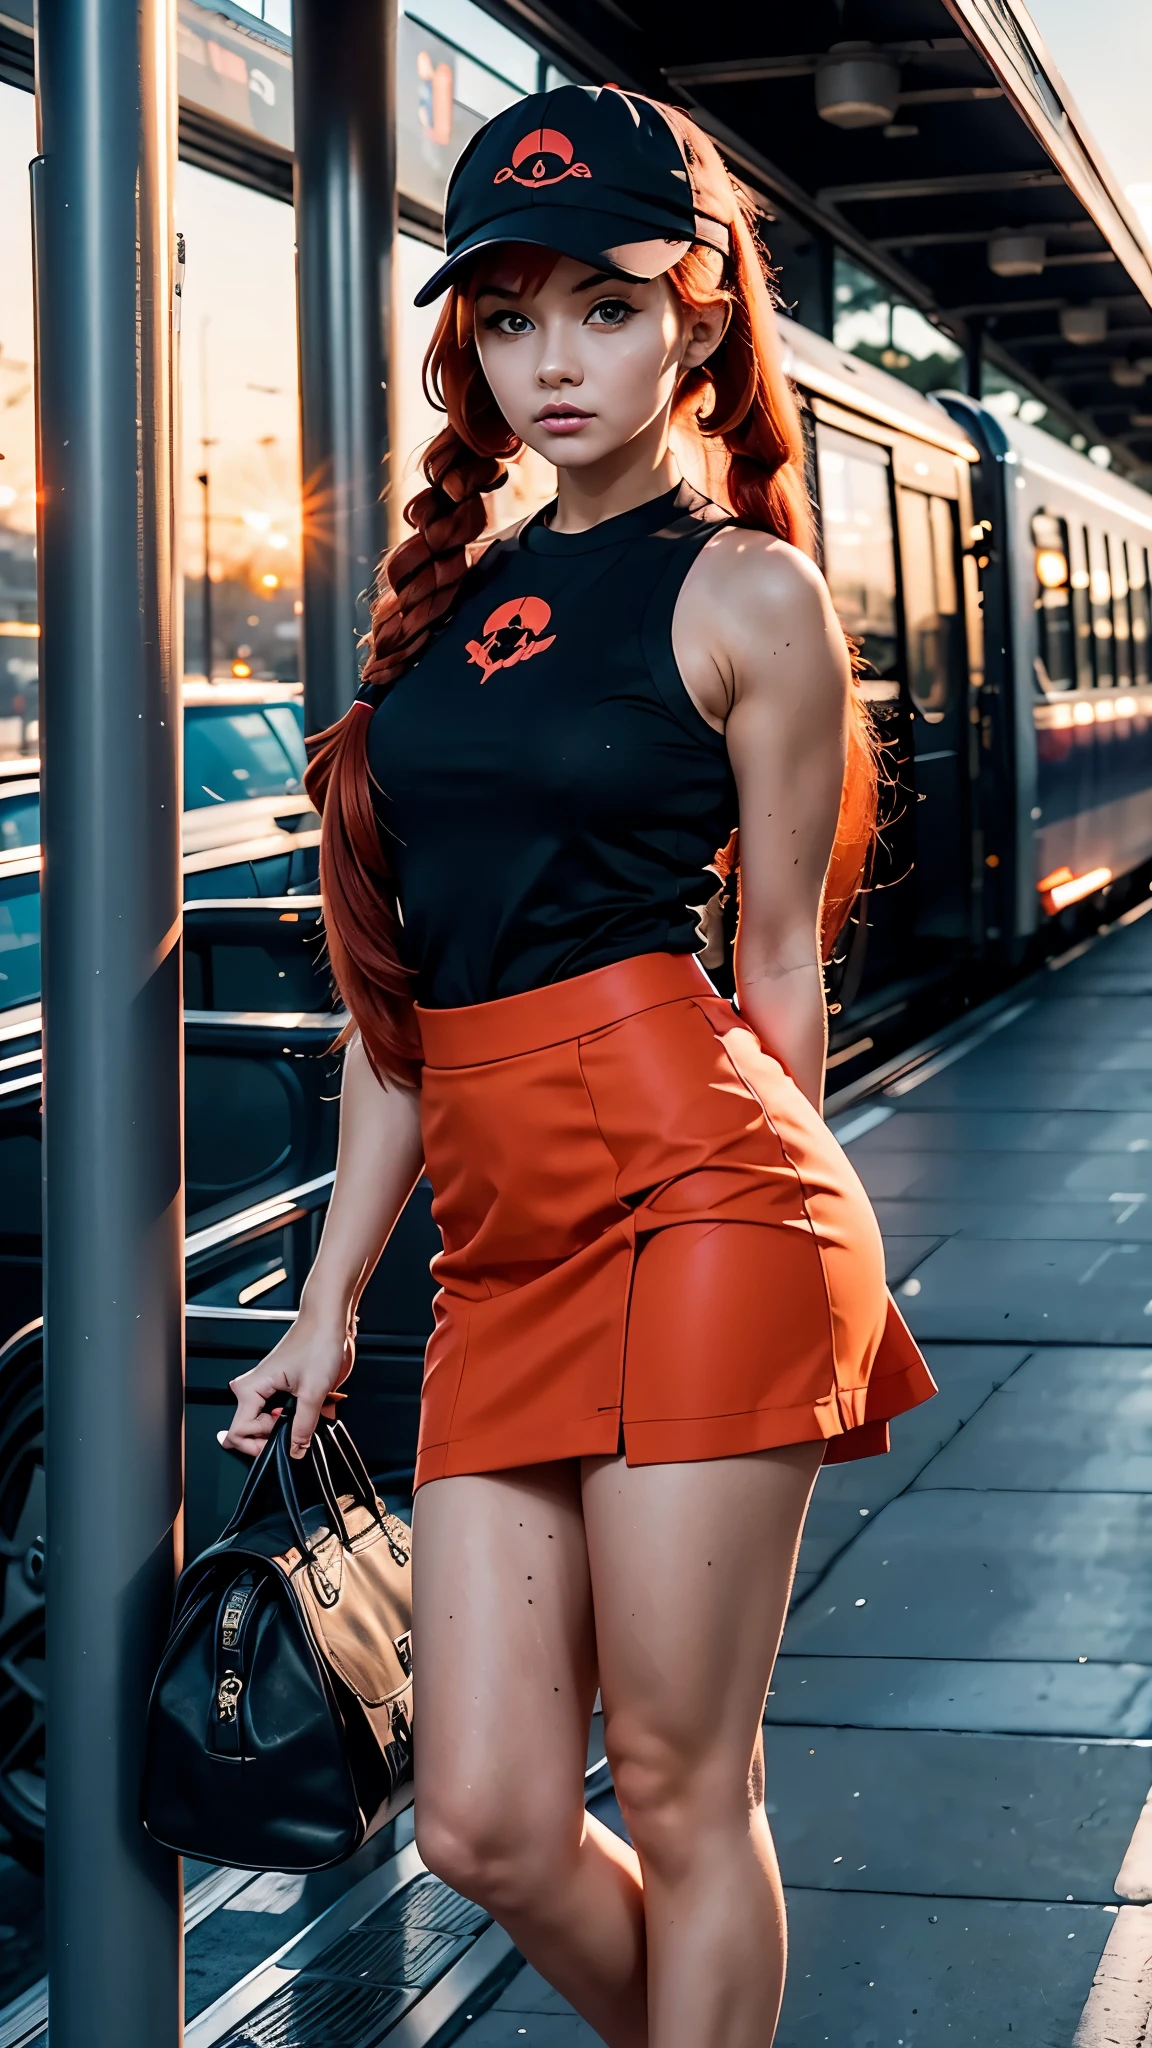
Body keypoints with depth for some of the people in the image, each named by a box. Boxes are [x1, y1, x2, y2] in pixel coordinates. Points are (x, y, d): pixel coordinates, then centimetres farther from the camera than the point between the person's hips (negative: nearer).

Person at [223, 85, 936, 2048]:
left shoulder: (745, 590, 0)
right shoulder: (455, 592, 17)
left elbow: (782, 962, 5)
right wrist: (330, 1301, 17)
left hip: (683, 1189, -6)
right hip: (501, 1244, 6)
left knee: (678, 1792, 1)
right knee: (489, 1823, 4)